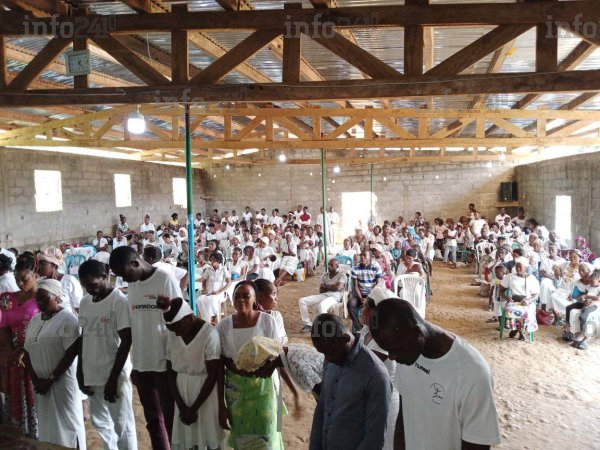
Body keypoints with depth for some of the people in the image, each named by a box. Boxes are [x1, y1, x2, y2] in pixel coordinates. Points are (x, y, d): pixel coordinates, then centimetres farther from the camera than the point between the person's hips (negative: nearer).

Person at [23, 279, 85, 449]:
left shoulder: (67, 318, -10)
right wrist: (35, 379, -3)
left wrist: (51, 379, -15)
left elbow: (72, 352, -15)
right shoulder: (34, 320, 11)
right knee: (46, 424, 14)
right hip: (40, 384, 7)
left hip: (62, 383, -6)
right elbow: (27, 353, 10)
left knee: (66, 423, 0)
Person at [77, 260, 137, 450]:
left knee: (122, 426, 3)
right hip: (92, 375, 6)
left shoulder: (120, 301, -12)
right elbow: (83, 338, 14)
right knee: (101, 424, 14)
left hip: (114, 375, -6)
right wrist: (81, 373, 11)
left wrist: (113, 378, -15)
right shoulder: (85, 302, 8)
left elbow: (126, 342, -14)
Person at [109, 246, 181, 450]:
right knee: (152, 419, 14)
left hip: (165, 363, -5)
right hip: (141, 363, 6)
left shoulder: (165, 279, -11)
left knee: (171, 418, 5)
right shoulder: (131, 284, 6)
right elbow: (133, 325, 12)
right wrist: (133, 363, 15)